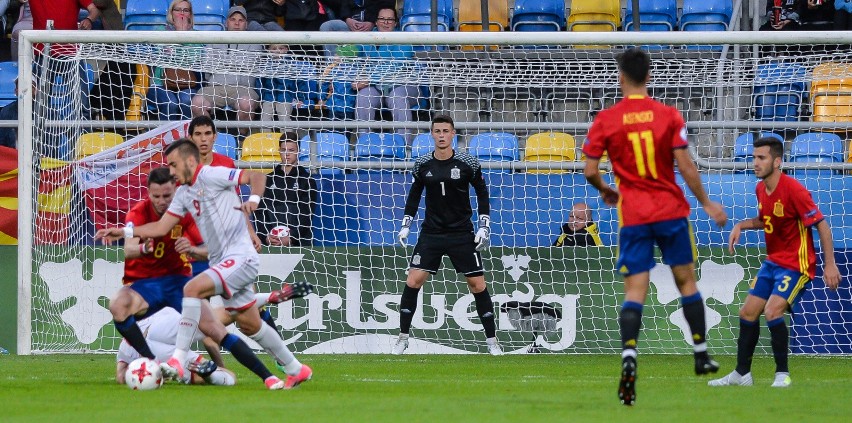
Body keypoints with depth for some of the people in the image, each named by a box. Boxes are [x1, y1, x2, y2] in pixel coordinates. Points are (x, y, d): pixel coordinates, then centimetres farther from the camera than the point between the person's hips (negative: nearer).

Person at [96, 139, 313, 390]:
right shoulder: (184, 193, 15)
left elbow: (256, 177, -14)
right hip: (221, 263, 10)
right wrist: (123, 232, 10)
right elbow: (161, 227, 18)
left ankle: (178, 361, -28)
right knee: (251, 325, 13)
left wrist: (254, 200, -32)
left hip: (239, 256, -10)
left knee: (192, 289, -26)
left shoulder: (210, 175, -10)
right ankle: (295, 369, 27)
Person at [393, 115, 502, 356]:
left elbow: (482, 192, 4)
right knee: (413, 281, -9)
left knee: (478, 285, -3)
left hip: (461, 234, -1)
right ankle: (403, 338, 2)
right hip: (431, 233, 1)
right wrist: (406, 224, 7)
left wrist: (484, 226, -2)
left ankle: (492, 340, 8)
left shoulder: (467, 163, -7)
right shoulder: (422, 164, -1)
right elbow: (415, 193, 13)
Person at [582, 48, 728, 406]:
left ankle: (628, 357, -25)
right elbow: (685, 166, -7)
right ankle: (701, 356, 22)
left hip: (633, 216, 0)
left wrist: (605, 191, 19)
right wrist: (706, 203, 5)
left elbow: (589, 171, -3)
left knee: (635, 291, -4)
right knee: (686, 281, 15)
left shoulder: (605, 120, -3)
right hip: (671, 211, 0)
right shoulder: (669, 115, -4)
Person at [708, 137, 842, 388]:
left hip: (796, 265, -9)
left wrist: (830, 264, -21)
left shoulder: (793, 190, -20)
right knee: (748, 313, 8)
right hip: (773, 262, 9)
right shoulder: (761, 189, 5)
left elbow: (822, 226, -18)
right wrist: (741, 226, 4)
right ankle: (742, 374, 21)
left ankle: (783, 374, -10)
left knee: (772, 312, -23)